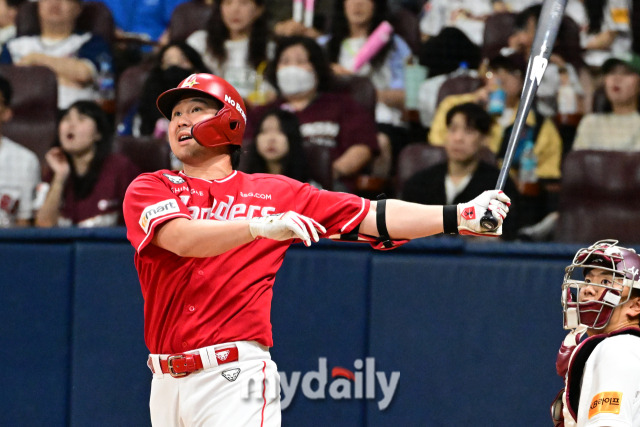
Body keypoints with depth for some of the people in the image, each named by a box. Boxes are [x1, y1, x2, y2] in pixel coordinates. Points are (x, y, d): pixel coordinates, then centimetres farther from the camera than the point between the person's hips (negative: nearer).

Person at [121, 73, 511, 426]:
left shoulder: (277, 193, 10)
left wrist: (462, 216, -8)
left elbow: (373, 218, 4)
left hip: (236, 378, -3)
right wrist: (262, 226, -31)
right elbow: (182, 237, -15)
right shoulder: (149, 188, 7)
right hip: (167, 382, 3)